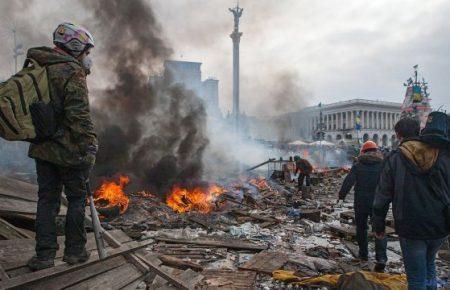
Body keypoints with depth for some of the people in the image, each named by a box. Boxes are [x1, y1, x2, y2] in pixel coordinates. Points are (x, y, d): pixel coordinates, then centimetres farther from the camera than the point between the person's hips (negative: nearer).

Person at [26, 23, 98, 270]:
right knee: (76, 198, 7)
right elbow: (78, 115, -21)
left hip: (43, 148, 7)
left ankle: (44, 255, 16)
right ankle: (74, 251, 18)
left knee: (47, 199, 12)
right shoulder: (72, 72, -14)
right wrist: (89, 147, -16)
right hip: (70, 150, -7)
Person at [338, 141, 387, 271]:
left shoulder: (358, 165, -1)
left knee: (361, 228, 15)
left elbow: (348, 181, -4)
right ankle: (381, 258, -12)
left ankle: (363, 254, 23)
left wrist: (341, 195, 4)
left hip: (361, 203, 0)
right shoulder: (382, 165, 1)